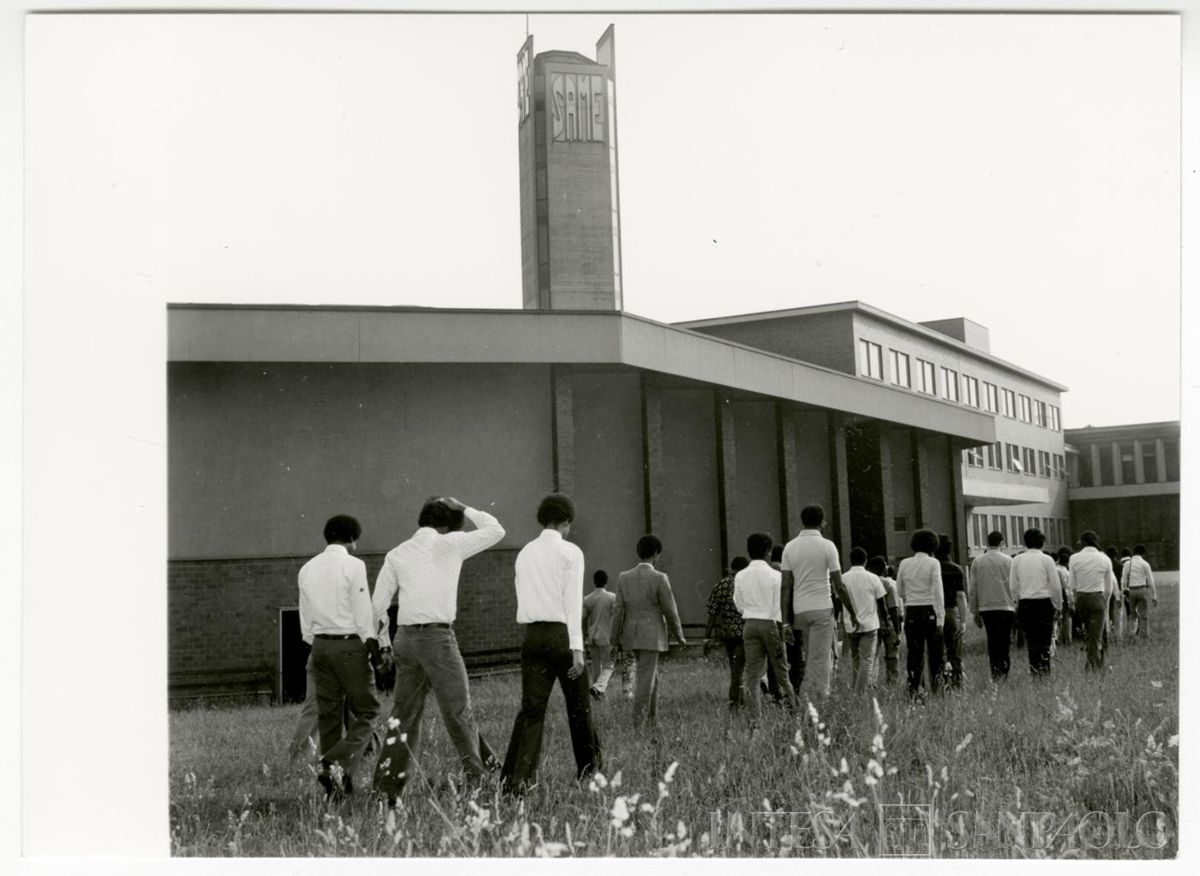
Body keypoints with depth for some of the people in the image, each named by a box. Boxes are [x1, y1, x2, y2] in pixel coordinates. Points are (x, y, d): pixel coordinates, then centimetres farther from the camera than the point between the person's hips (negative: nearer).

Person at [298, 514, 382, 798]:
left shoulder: (307, 569, 11)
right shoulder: (353, 565, -7)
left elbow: (305, 618, 14)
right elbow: (363, 613, -9)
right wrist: (372, 643, -1)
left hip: (320, 645, 6)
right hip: (350, 644, -6)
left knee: (328, 714, 9)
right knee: (366, 711, 1)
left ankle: (336, 785, 11)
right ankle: (335, 764, -18)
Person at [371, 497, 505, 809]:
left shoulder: (396, 554, 12)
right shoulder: (449, 544, 0)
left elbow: (378, 604, 10)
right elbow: (495, 530, 8)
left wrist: (383, 641, 20)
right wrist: (465, 509, 17)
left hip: (405, 637, 5)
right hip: (437, 635, -5)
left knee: (404, 714, 9)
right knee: (459, 712, 1)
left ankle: (388, 787, 9)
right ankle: (477, 776, 3)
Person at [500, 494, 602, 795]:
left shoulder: (524, 553, 12)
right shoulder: (570, 552, -4)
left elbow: (523, 600, 14)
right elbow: (573, 601, -11)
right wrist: (577, 648, -14)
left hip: (532, 635, 4)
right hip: (562, 634, -4)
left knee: (531, 707, 2)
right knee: (578, 704, 12)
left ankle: (515, 778, -8)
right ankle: (589, 765, 26)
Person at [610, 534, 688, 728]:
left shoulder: (624, 578, 1)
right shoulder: (659, 578, -12)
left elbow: (619, 610, 1)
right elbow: (670, 611, -8)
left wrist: (614, 639, 6)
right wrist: (679, 635, 6)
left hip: (631, 636, 6)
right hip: (651, 637, -6)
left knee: (651, 677, 19)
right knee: (645, 681, -4)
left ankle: (652, 722, 22)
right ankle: (638, 725, -7)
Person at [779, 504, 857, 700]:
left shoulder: (790, 546, 5)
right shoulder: (827, 546, -5)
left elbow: (785, 586, 2)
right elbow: (839, 586, -5)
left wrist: (786, 620, 4)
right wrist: (852, 614, 4)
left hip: (799, 610, 4)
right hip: (822, 608, -4)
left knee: (810, 657, 16)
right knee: (820, 659, -3)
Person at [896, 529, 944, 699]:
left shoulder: (904, 563, 5)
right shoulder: (933, 563, -6)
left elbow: (900, 591, 10)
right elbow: (937, 592, -9)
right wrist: (940, 618, -9)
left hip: (911, 612, 3)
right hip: (930, 611, -3)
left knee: (914, 653, 6)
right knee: (935, 653, 7)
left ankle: (914, 690, 3)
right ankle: (936, 687, 6)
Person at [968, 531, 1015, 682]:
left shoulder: (977, 561, 6)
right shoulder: (1008, 560, -2)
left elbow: (972, 589, 7)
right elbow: (1014, 586, -6)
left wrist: (975, 611, 13)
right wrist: (1016, 606, -1)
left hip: (985, 607, 3)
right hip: (1005, 606, -3)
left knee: (992, 641, 10)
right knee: (1004, 641, -1)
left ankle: (995, 672, 9)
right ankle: (1002, 672, -10)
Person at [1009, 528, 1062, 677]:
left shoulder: (1017, 560, 3)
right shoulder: (1046, 559, -4)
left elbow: (1013, 586, 4)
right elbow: (1055, 585, -2)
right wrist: (1058, 605, 9)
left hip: (1025, 603, 3)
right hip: (1044, 603, -3)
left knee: (1031, 641, 8)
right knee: (1045, 641, 0)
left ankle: (1034, 672, 7)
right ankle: (1044, 672, -5)